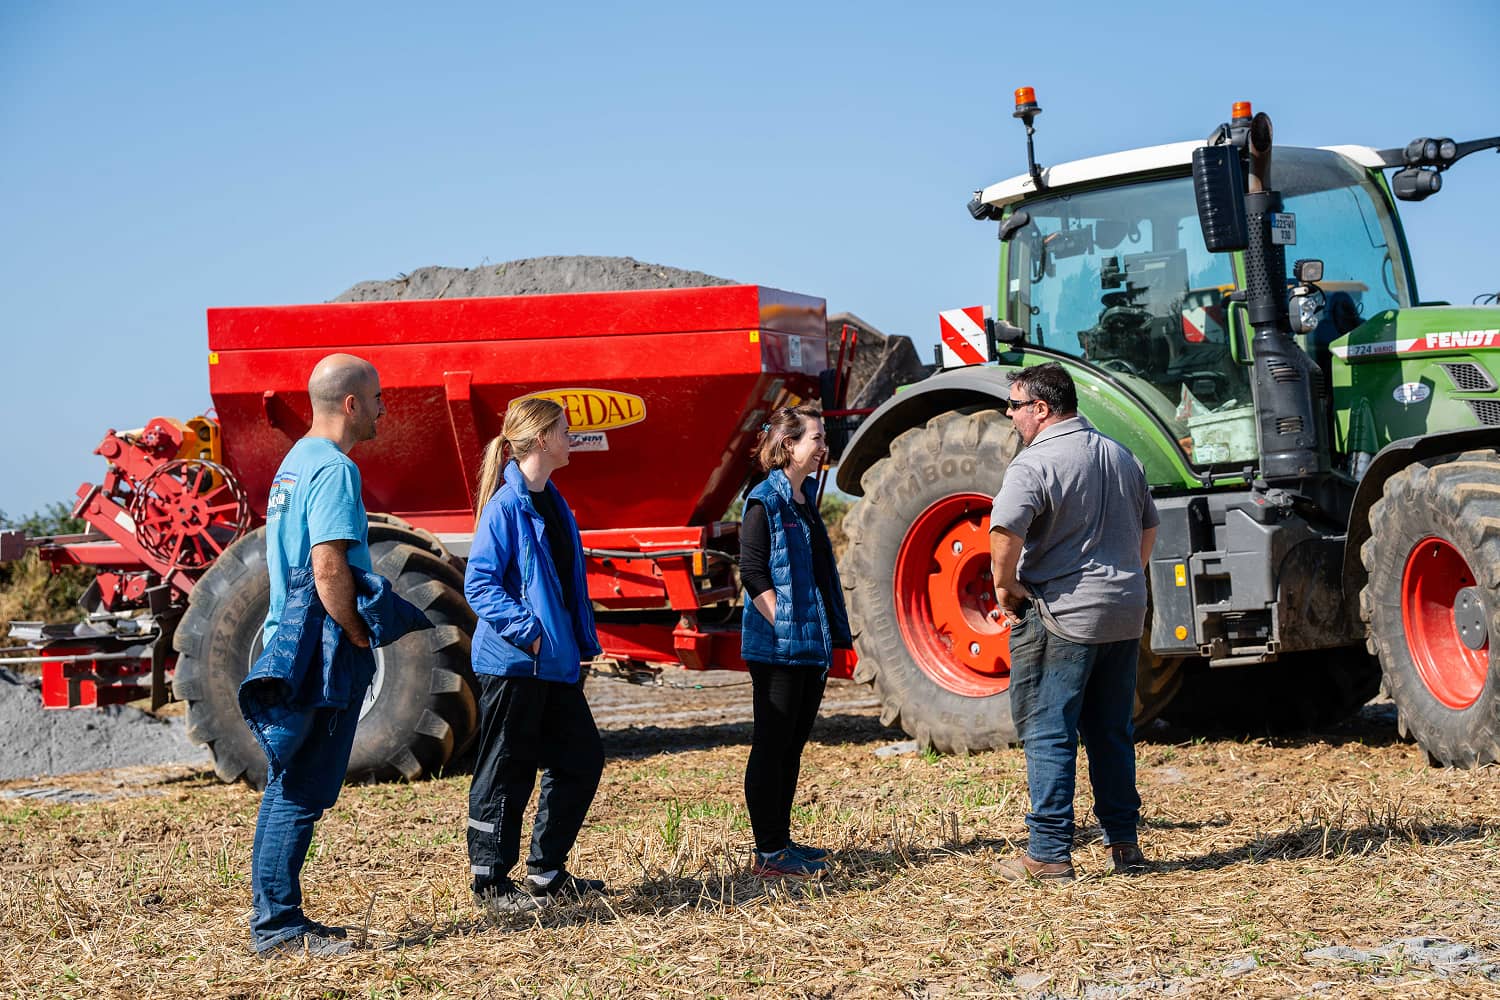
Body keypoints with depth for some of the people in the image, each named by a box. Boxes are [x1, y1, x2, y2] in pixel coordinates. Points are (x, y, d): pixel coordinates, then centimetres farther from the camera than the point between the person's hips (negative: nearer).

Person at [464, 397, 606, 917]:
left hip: (555, 665, 9)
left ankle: (547, 875, 24)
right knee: (507, 774, -1)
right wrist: (527, 632, -22)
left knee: (581, 759, 13)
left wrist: (581, 646, 16)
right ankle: (492, 885, 10)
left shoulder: (553, 503, 13)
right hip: (512, 664, -9)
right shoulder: (506, 505, -15)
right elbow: (479, 584, -19)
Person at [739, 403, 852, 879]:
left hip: (811, 645, 9)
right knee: (771, 746, -3)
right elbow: (752, 572, -16)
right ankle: (768, 853, 0)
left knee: (792, 745, 13)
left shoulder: (806, 498, 15)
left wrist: (829, 635, 14)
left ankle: (781, 841, 21)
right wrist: (784, 626, -19)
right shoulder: (765, 501, -11)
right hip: (777, 646, -9)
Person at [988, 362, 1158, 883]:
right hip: (1125, 616, 7)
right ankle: (1124, 845, 18)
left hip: (1060, 615, -7)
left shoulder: (1035, 463, -13)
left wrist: (1005, 585, -14)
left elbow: (1005, 528, -28)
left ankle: (1049, 854, -2)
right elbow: (1148, 526, 24)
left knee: (1048, 735, -2)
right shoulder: (1120, 456, 13)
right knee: (1112, 733, 15)